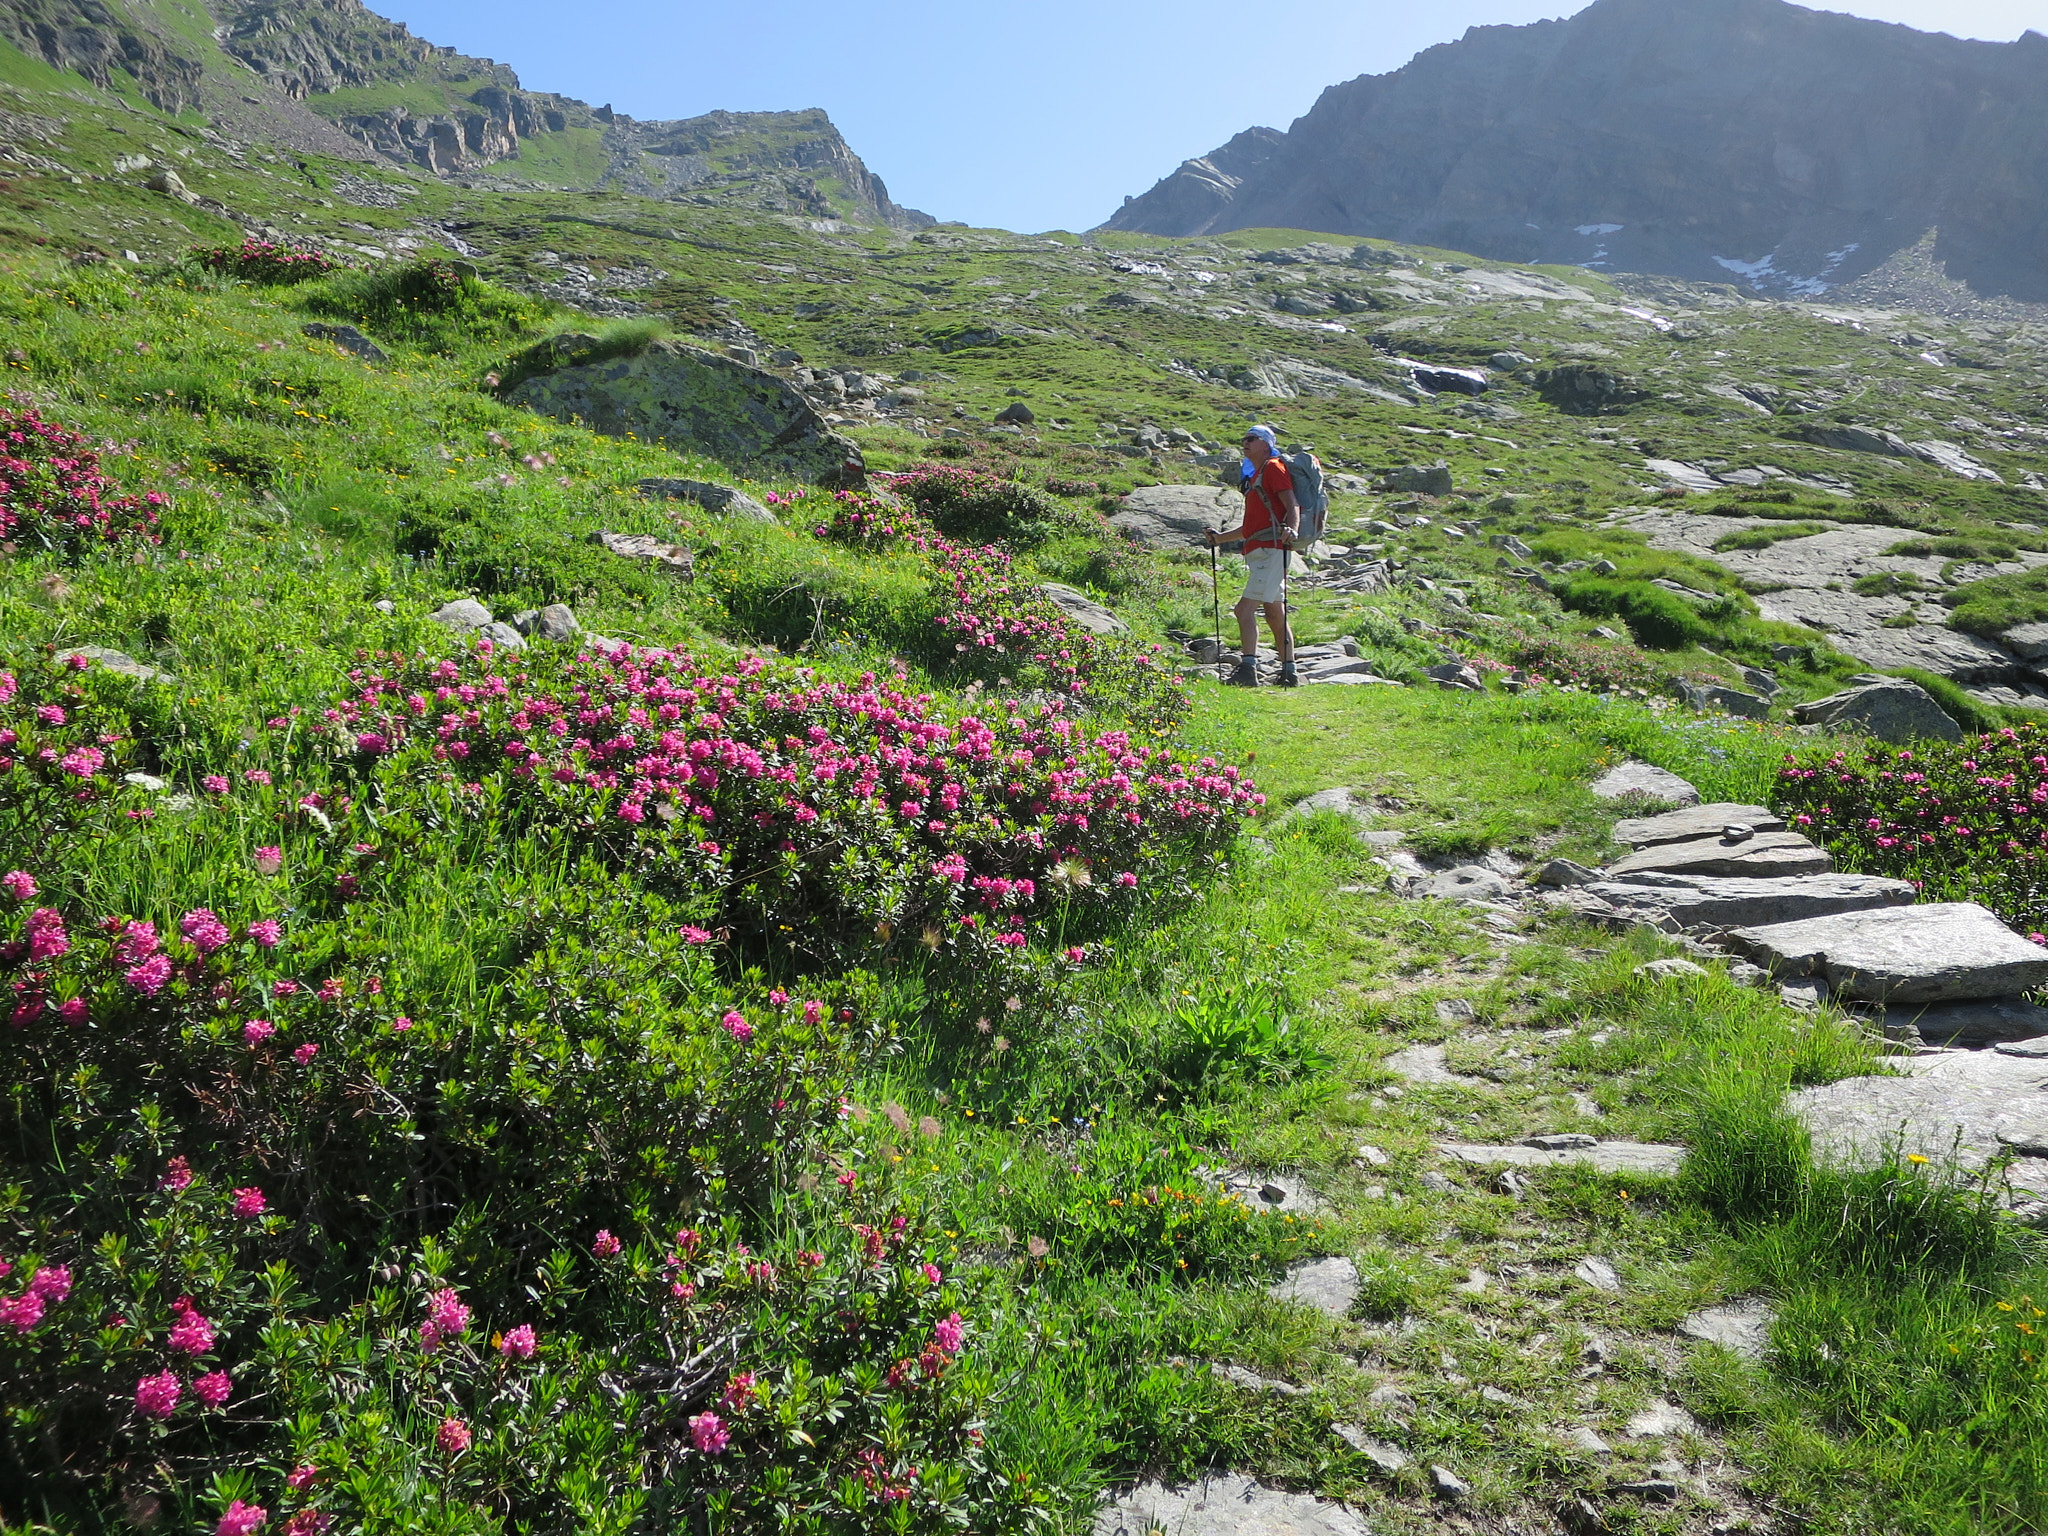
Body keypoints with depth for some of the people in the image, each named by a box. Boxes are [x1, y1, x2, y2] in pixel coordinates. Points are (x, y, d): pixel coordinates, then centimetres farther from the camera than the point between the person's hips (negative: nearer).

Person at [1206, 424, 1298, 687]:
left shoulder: (1273, 468, -1)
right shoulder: (1256, 476, 27)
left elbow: (1292, 506, -14)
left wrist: (1291, 530, -31)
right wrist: (1221, 538, 31)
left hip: (1270, 550, -10)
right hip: (1258, 552, 10)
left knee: (1245, 608, -18)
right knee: (1275, 614, 9)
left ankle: (1248, 668, -24)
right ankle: (1289, 673, 12)